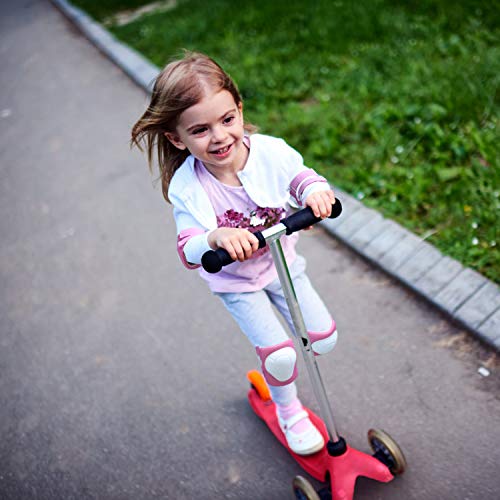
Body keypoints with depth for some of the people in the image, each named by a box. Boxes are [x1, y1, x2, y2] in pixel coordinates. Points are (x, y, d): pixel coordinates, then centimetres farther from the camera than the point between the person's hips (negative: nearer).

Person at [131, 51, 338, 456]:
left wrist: (315, 191, -34)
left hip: (282, 263, 4)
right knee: (278, 353, -8)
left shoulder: (269, 151, -23)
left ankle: (279, 370, 41)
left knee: (324, 338, 6)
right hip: (235, 281, -3)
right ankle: (288, 409, 27)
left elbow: (301, 176, -9)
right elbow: (189, 250, -33)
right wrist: (216, 237, -57)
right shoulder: (187, 187, -29)